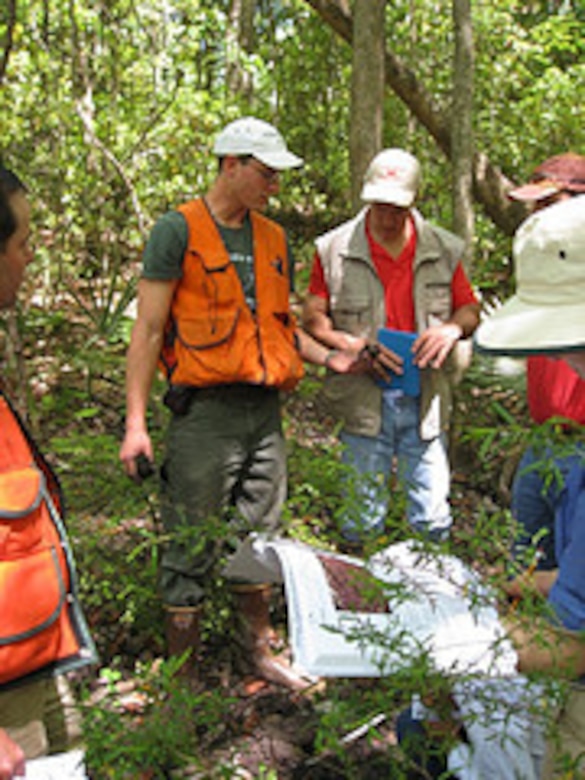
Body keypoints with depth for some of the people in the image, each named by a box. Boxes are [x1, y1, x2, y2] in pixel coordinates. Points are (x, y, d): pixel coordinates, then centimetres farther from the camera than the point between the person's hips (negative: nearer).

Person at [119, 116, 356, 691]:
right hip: (205, 411, -6)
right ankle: (182, 678, 17)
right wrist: (135, 422, -12)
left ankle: (260, 653, 32)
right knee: (193, 550, 2)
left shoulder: (273, 239, 15)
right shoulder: (179, 230, -4)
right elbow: (148, 330, -7)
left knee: (259, 540, 16)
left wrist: (328, 358, 6)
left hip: (265, 409, 6)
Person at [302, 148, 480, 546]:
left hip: (426, 399, 2)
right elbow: (313, 316, 2)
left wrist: (453, 328, -9)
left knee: (433, 518, 7)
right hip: (363, 398, -1)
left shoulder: (443, 249, 6)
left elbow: (470, 309, 14)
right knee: (361, 520, 6)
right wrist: (352, 345, -15)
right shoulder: (336, 248, 1)